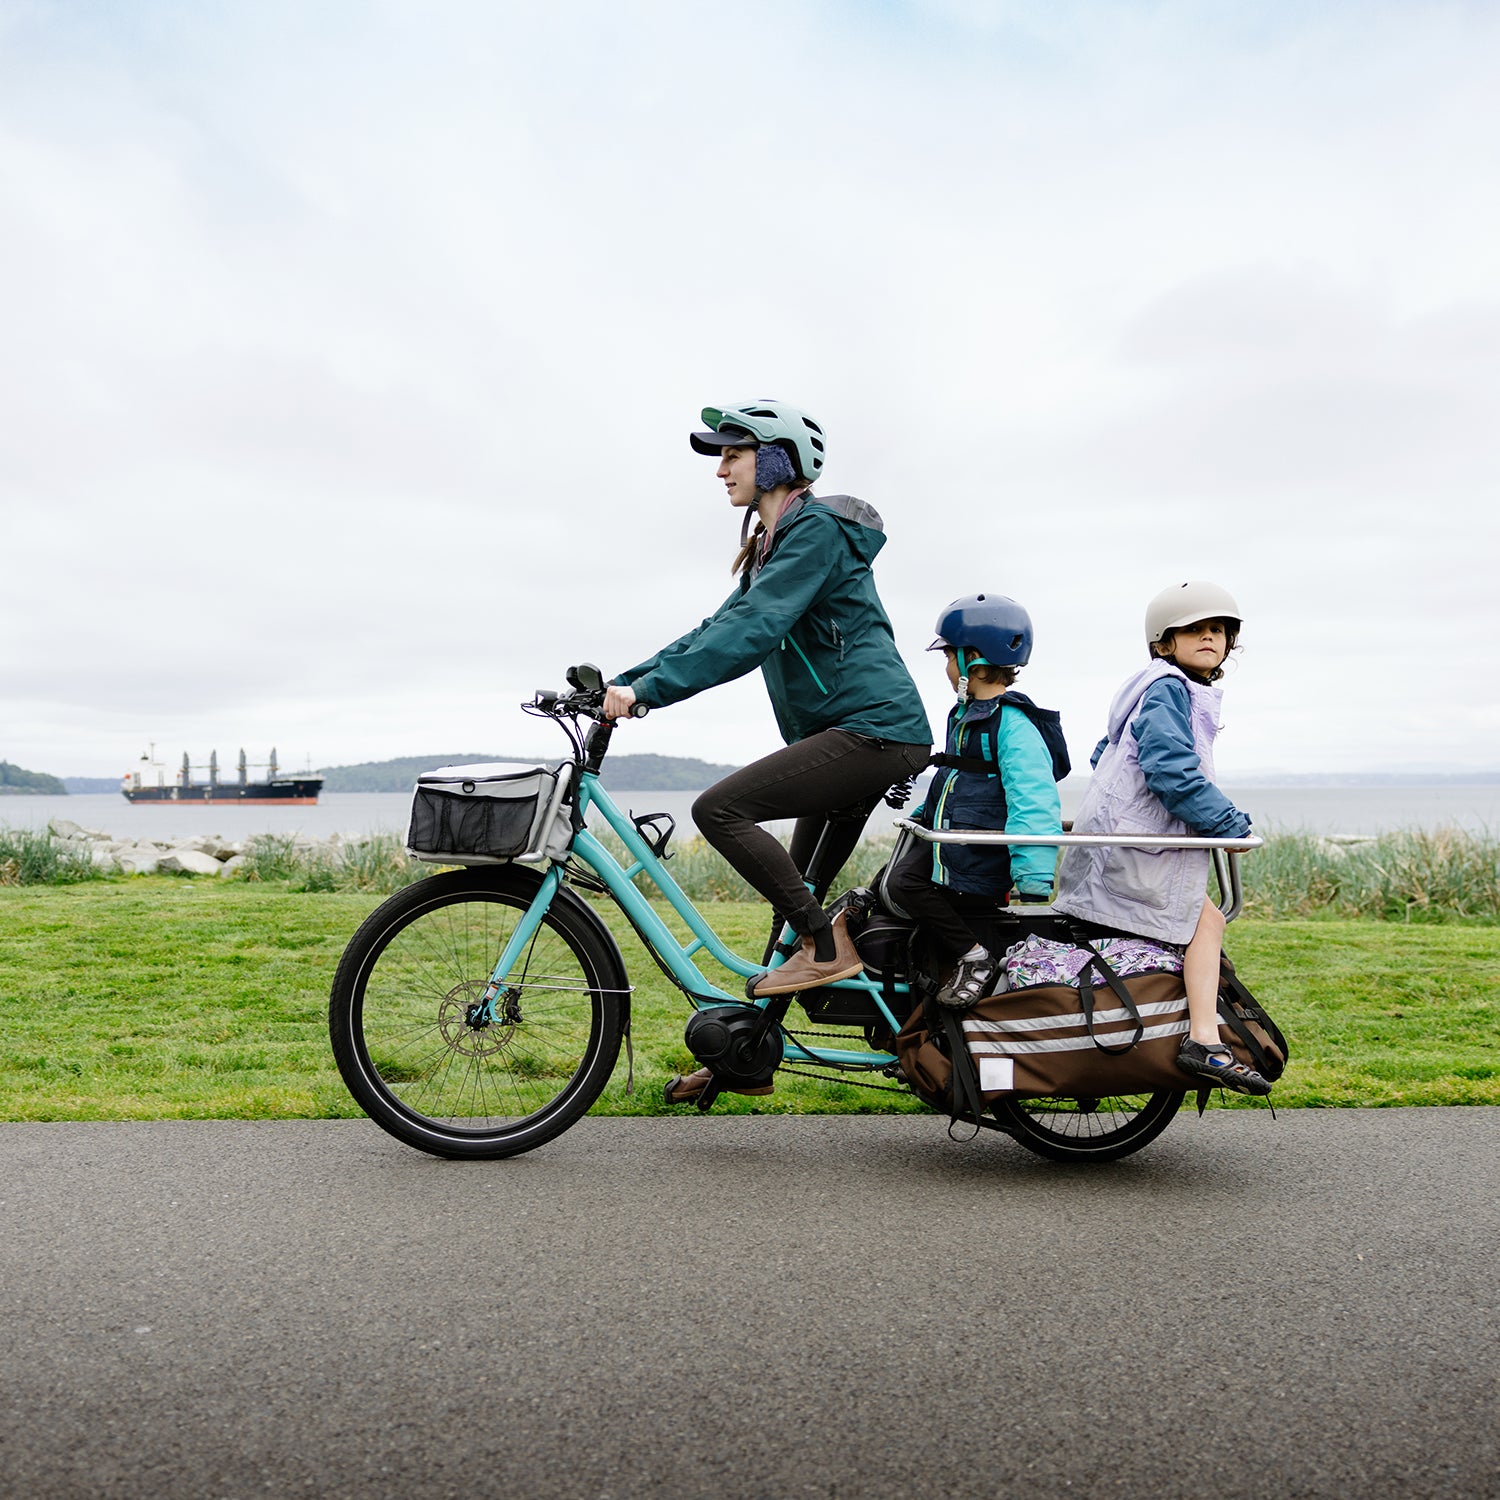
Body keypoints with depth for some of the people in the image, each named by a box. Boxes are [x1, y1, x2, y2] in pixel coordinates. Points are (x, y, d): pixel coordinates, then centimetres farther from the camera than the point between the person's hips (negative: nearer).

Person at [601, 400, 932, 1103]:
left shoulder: (816, 530, -11)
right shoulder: (774, 542, 20)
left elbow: (749, 633, -23)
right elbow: (721, 628, 18)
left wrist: (645, 690, -27)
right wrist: (621, 682, 9)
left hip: (873, 728, -10)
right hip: (846, 734, 10)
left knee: (719, 807, -20)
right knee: (798, 895, 11)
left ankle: (828, 945, -10)